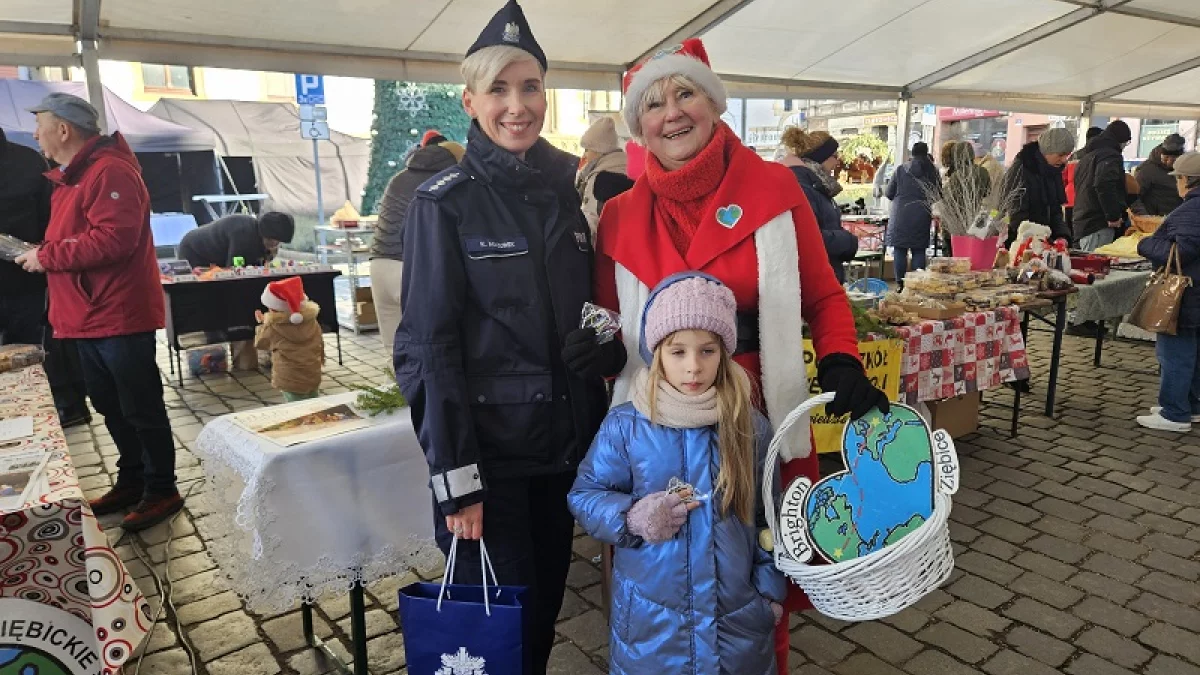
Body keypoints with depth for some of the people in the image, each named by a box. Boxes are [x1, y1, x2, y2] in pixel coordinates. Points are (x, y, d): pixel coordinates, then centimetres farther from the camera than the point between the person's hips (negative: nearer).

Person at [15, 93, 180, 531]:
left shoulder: (110, 172, -15)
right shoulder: (69, 178, 18)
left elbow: (113, 240, -25)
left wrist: (47, 256, -16)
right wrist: (42, 255, 7)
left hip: (120, 317, -10)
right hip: (88, 317, 10)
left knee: (141, 410, -1)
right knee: (111, 408, 17)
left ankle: (162, 491, 10)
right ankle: (131, 481, 30)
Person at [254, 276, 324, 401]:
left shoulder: (273, 327, -13)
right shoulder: (312, 321, -2)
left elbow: (260, 343, 8)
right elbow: (320, 344, 11)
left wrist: (262, 324, 22)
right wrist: (319, 360, 29)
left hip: (290, 381, -5)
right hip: (313, 377, 5)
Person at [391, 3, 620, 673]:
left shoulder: (569, 188, 5)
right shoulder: (445, 202, -9)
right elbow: (430, 345, -11)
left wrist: (608, 347, -8)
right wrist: (455, 479, -14)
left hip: (565, 439, 5)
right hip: (487, 444, -4)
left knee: (546, 610, 18)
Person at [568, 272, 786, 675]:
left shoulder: (750, 427, -4)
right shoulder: (624, 425, -10)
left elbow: (768, 516, 4)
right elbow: (585, 495, -2)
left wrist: (771, 588, 4)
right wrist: (630, 518, -19)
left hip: (738, 613, 1)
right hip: (649, 615, -1)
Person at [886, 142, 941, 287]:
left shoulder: (901, 169, 1)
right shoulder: (933, 171, 2)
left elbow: (888, 193, 4)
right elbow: (938, 194, 9)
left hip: (900, 215, -1)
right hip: (922, 216, 1)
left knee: (899, 250, 4)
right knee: (919, 251, 5)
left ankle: (900, 284, 2)